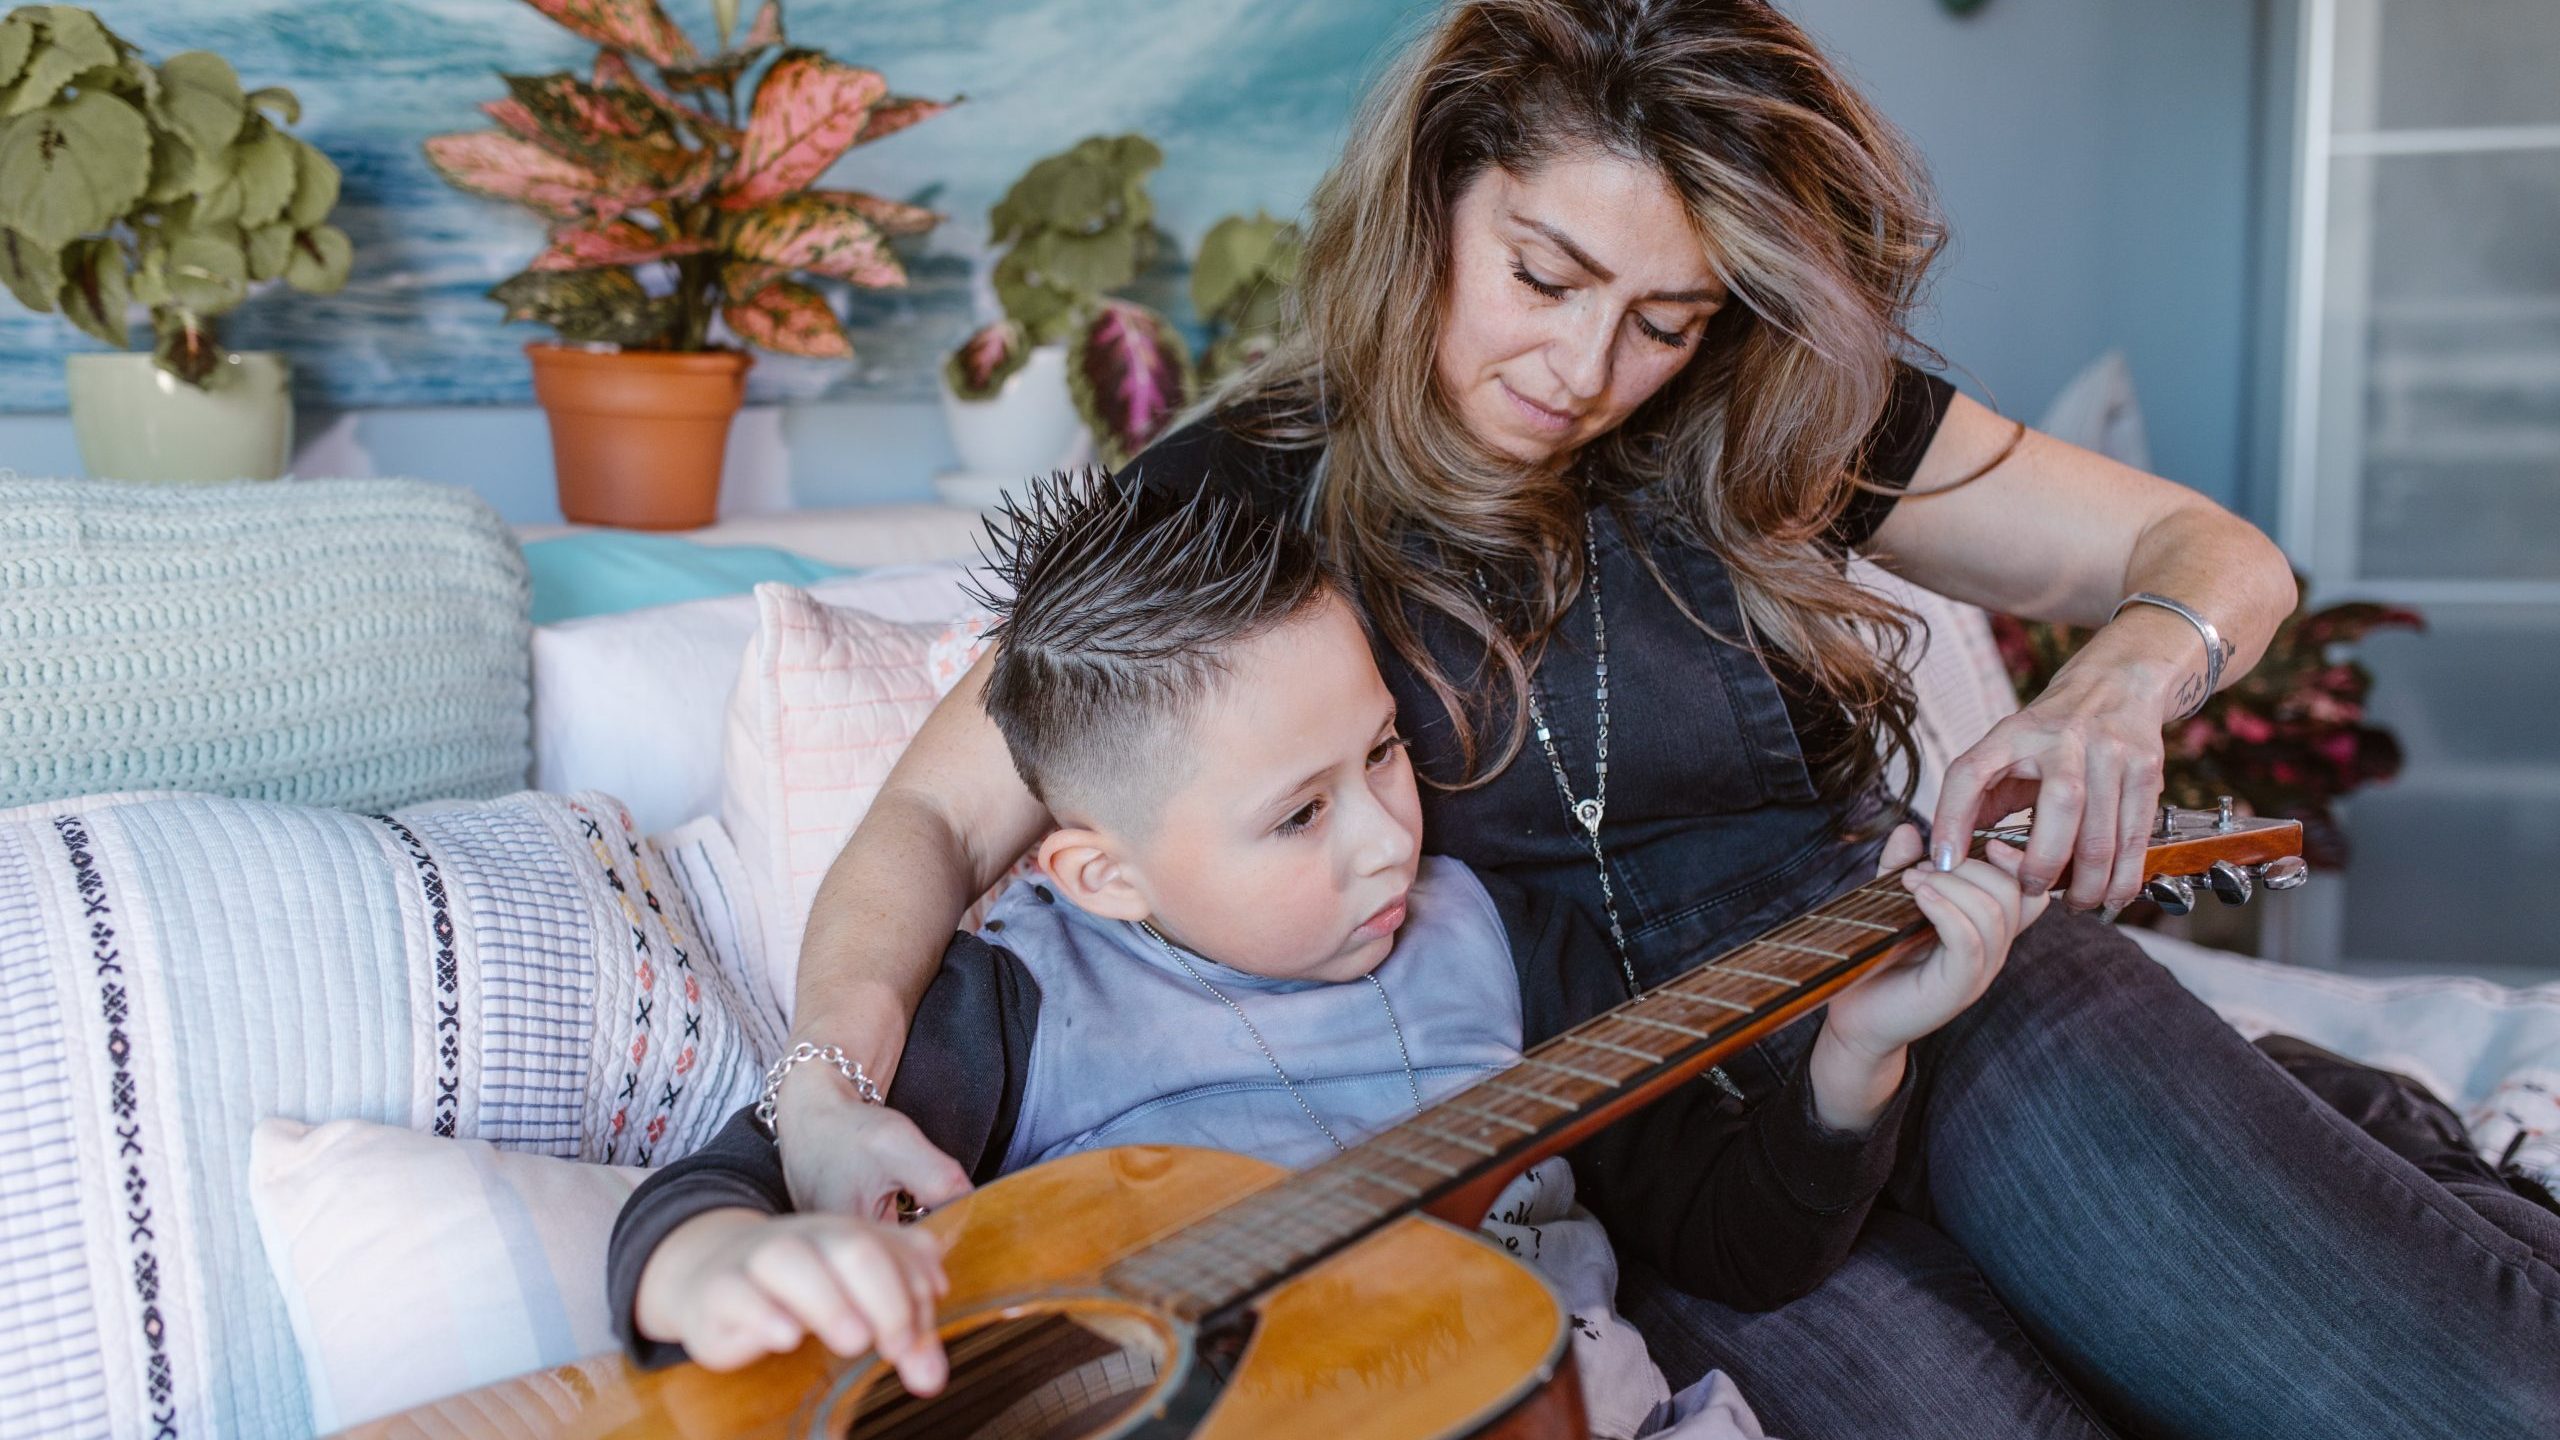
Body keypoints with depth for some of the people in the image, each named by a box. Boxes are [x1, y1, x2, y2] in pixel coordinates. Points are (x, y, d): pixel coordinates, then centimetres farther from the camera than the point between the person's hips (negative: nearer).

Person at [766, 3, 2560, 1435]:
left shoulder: (1774, 431, 1)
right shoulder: (1242, 497, -2)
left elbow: (2215, 555, 7)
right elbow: (938, 817, -7)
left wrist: (2123, 682, -16)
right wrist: (836, 1091, -26)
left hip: (1926, 998, 1)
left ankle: (2332, 1174, 13)